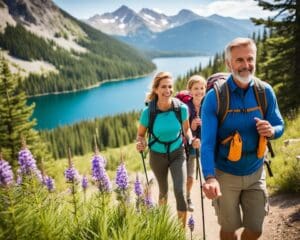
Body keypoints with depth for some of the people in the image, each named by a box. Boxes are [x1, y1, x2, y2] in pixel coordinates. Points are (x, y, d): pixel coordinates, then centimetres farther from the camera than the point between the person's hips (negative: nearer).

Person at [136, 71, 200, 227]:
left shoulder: (181, 108, -19)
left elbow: (186, 129, 0)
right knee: (163, 191, 19)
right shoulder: (148, 112, -22)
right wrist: (140, 143, -29)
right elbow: (140, 134, -7)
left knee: (180, 192, -13)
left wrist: (191, 140, -20)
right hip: (157, 155, 0)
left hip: (177, 153, 0)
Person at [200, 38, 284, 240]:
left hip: (255, 173, 3)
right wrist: (209, 177, -36)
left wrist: (271, 131, -23)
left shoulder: (265, 92, -8)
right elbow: (207, 142, -21)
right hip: (225, 175, -2)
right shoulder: (214, 97, -18)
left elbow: (279, 126, 2)